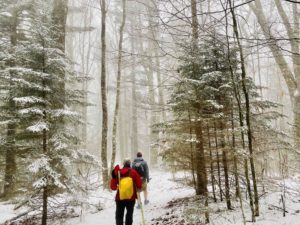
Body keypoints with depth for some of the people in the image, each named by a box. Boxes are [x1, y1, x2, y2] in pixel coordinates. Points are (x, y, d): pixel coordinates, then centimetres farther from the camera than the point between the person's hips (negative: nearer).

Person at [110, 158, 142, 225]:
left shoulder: (117, 172, -4)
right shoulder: (133, 172, -10)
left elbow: (113, 187, -1)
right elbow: (139, 185, -7)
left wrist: (113, 177, 8)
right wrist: (136, 189, 14)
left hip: (120, 198, 1)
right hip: (131, 198, -1)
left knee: (119, 216, 13)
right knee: (129, 214, 19)